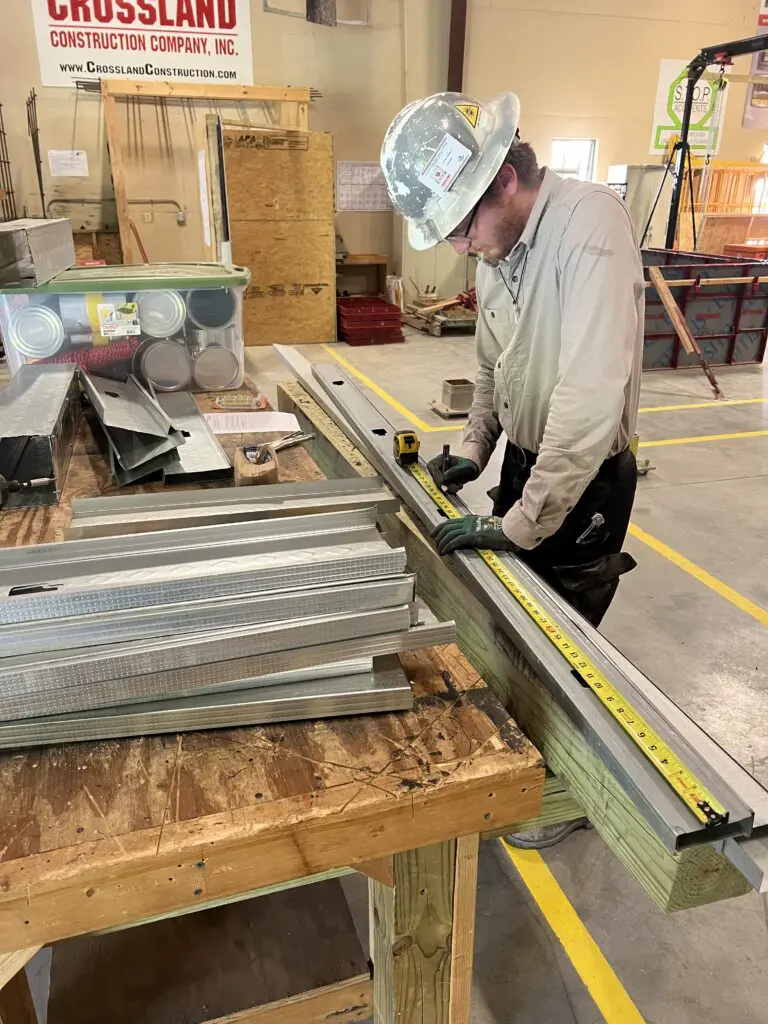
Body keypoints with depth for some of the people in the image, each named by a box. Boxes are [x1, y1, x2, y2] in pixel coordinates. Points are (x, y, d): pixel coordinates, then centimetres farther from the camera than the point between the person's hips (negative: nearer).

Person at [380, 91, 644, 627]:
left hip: (584, 482, -7)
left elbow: (591, 399, -32)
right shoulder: (497, 251, 3)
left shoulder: (590, 221, -24)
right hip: (523, 464, 7)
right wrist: (474, 449, 3)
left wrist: (521, 525, -28)